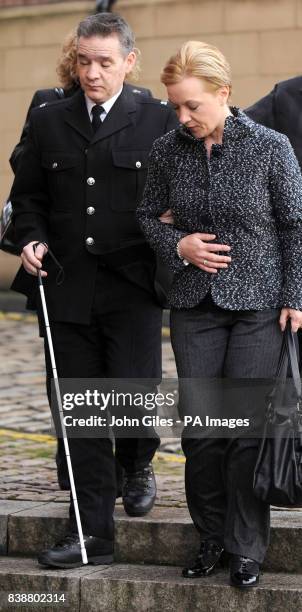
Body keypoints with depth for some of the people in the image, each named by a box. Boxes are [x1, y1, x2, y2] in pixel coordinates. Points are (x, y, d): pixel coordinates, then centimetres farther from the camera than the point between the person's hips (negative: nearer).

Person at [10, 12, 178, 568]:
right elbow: (27, 195, 16)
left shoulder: (159, 122, 1)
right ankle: (92, 534, 10)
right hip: (67, 288, 3)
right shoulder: (47, 122, 10)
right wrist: (33, 240, -1)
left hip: (133, 288, -3)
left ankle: (137, 466, 29)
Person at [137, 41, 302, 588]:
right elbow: (148, 214, 14)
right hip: (196, 306, 3)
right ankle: (211, 537, 20)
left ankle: (246, 548, 9)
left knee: (247, 427, -2)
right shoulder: (167, 151, 1)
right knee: (199, 426, 5)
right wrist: (178, 244, -6)